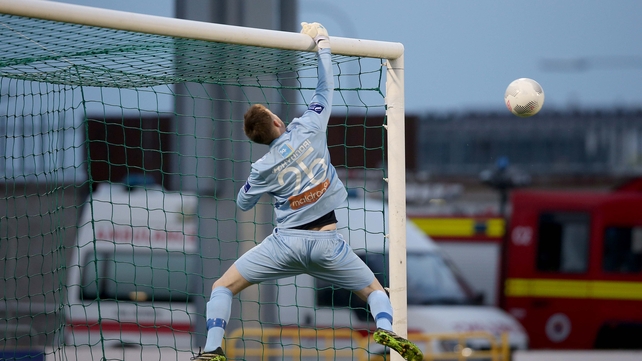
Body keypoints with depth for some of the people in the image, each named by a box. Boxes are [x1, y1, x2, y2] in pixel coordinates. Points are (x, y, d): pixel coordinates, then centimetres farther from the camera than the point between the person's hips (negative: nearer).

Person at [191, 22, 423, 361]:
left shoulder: (263, 168, -1)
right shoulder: (308, 129, -3)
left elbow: (243, 202, 17)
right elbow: (326, 87, 8)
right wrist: (320, 40, 17)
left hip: (287, 242, -1)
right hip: (327, 243, 1)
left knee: (222, 286, 10)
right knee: (374, 290, 17)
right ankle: (386, 330, -17)